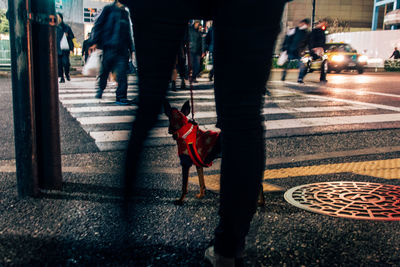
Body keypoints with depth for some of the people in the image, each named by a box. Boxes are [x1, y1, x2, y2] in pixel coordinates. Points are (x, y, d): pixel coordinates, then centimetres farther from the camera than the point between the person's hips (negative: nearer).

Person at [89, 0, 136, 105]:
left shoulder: (126, 13, 20)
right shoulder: (108, 10, 6)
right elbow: (98, 25, 2)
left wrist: (131, 48, 20)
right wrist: (95, 42, -8)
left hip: (123, 49, 3)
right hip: (109, 46, -3)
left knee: (122, 73, -7)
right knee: (105, 70, 4)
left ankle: (121, 97, -7)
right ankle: (100, 90, 27)